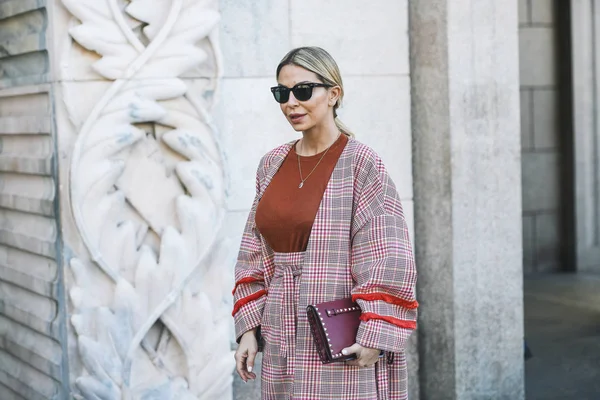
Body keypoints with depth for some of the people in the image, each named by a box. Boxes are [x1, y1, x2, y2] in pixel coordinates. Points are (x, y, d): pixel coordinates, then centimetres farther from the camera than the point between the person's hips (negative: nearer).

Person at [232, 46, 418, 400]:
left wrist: (375, 337, -17)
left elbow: (390, 260, -13)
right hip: (284, 347, 6)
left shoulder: (361, 164, -9)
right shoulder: (273, 165, 9)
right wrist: (249, 328, 7)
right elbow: (255, 255, 13)